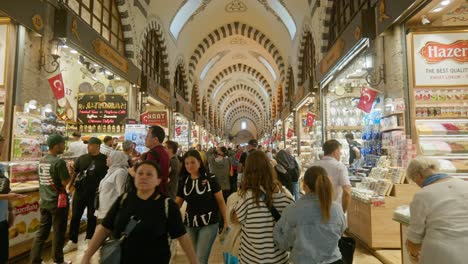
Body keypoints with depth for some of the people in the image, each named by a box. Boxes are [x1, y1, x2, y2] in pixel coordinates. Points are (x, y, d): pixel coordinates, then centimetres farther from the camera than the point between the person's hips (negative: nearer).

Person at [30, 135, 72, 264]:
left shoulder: (42, 160, 6)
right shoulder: (59, 162, -19)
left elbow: (43, 180, 13)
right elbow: (65, 182, -19)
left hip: (44, 201, 7)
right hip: (57, 202, -7)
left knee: (42, 231, 14)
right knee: (58, 232, 6)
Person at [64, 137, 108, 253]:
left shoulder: (105, 159, -8)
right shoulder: (82, 158, 2)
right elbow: (75, 172, 10)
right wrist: (70, 184, 0)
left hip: (95, 194, -3)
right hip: (80, 192, 3)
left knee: (91, 217, 11)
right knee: (75, 217, 8)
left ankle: (89, 241, 28)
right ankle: (72, 242, 21)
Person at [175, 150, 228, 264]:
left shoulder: (210, 179, -11)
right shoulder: (184, 181, 1)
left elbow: (220, 201, -6)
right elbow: (177, 203, 6)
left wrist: (226, 221, -4)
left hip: (209, 224, -4)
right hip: (190, 224, 5)